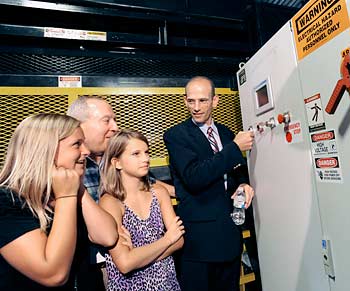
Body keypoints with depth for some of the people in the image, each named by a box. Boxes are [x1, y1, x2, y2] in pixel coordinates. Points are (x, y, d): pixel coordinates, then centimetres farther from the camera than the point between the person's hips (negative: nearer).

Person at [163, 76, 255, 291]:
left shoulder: (226, 133, 8)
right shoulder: (176, 135, -9)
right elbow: (194, 178, -23)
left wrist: (243, 184, -5)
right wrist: (235, 148, -21)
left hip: (230, 233, 6)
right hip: (200, 236, -5)